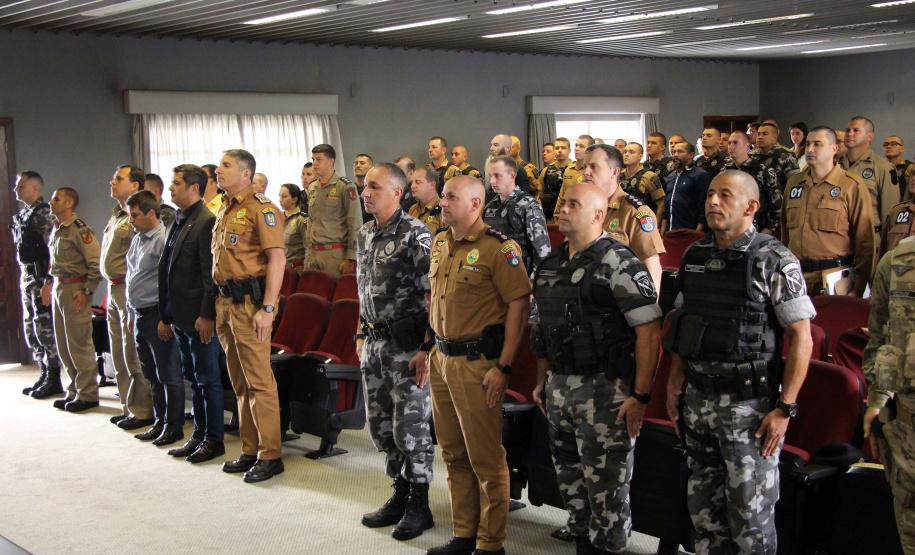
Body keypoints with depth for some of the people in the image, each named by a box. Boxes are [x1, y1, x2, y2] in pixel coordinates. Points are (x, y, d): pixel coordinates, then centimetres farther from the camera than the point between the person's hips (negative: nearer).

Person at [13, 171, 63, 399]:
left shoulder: (43, 213, -13)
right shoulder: (23, 214, 16)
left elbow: (53, 251, -19)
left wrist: (48, 282, -23)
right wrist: (24, 278, 17)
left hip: (40, 278, -10)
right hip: (26, 277, 10)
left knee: (45, 329, -6)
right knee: (31, 329, 12)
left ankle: (53, 381, 0)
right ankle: (44, 375, 21)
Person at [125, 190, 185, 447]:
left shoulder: (164, 240, -14)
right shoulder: (137, 240, 15)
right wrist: (132, 314, 21)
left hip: (157, 316, -9)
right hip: (140, 315, 9)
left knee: (169, 375, 0)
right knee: (152, 375, 16)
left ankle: (173, 426, 9)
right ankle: (159, 423, 26)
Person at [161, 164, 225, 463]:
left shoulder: (206, 221, -14)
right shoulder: (178, 222, 15)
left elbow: (211, 273, -18)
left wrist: (207, 315, -21)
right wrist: (167, 314, 17)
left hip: (200, 318, -9)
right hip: (181, 316, 9)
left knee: (207, 379, 0)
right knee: (193, 378, 15)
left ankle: (214, 439, 9)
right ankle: (199, 435, 24)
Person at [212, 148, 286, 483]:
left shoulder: (260, 208, -9)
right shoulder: (225, 210, 18)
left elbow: (277, 259, -16)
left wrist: (267, 308, -21)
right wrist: (217, 305, 16)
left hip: (249, 301, -9)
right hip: (225, 303, 9)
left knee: (259, 381, -6)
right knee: (240, 383, 13)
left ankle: (269, 455, 0)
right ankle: (250, 451, 21)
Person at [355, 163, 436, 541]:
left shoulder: (415, 234, -13)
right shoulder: (365, 235, 12)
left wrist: (426, 349, -19)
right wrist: (362, 334, 19)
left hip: (406, 344, -8)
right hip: (375, 342, 8)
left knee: (411, 427, -2)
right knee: (380, 424, 13)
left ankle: (419, 506, 12)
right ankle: (400, 496, 28)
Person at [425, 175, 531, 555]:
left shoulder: (498, 248, -13)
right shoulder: (439, 245, 12)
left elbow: (519, 305, -15)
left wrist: (503, 367, -18)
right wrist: (428, 348, 14)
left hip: (477, 363, -8)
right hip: (441, 360, 8)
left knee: (485, 457, 0)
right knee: (454, 453, 15)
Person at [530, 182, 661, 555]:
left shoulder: (619, 263, -11)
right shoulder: (551, 264, 12)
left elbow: (649, 331, -15)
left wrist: (640, 396, -18)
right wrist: (542, 381, 19)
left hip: (604, 390, -7)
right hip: (559, 389, 7)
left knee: (606, 487, -1)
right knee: (570, 480, 16)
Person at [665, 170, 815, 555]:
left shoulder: (775, 261, -10)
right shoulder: (694, 256, 8)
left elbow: (802, 338, -11)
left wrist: (785, 408, -15)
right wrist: (674, 385, 13)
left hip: (750, 406, -5)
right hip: (699, 400, 6)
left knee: (751, 513, 2)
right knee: (703, 508, 15)